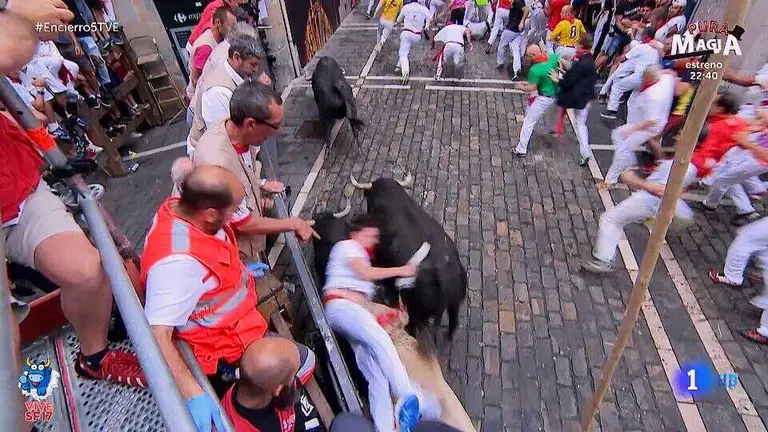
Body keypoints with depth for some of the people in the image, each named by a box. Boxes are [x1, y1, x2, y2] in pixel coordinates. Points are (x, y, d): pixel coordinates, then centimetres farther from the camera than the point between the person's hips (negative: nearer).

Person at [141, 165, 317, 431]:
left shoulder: (181, 207, -11)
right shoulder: (179, 260, -39)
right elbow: (156, 334, -41)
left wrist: (239, 272, 15)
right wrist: (193, 393, -46)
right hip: (223, 346, -9)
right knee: (304, 362, 1)